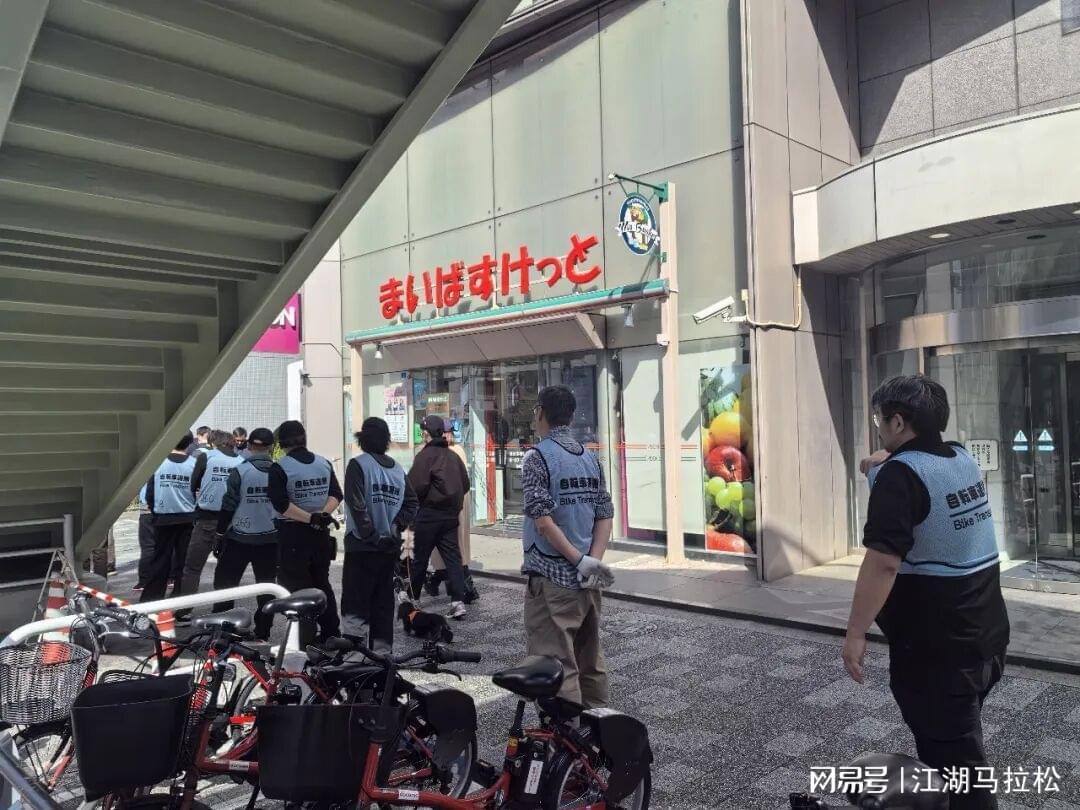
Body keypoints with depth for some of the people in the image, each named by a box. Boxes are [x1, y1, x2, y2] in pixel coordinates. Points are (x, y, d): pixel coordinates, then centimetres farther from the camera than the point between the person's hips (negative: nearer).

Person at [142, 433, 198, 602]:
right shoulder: (194, 463, -9)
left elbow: (149, 493, -3)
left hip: (163, 518, 1)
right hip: (187, 519, -1)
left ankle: (149, 599, 14)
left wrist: (154, 510, 15)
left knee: (159, 560, 11)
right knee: (184, 561, 9)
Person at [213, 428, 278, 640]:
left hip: (239, 539, -2)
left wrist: (218, 534, 2)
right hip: (270, 540, 3)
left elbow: (229, 505, -9)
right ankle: (262, 633, 14)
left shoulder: (240, 471, -10)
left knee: (224, 583, 11)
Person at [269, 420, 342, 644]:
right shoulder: (324, 463, 5)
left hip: (292, 535, -5)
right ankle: (331, 633, 24)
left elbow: (281, 505, -20)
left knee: (296, 587, 2)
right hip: (321, 534, 5)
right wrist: (323, 514, -13)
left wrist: (311, 518, -18)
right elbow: (336, 494, -1)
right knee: (322, 583, 17)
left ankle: (305, 640, 3)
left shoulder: (279, 467, -11)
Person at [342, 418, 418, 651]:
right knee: (384, 602, 15)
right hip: (390, 547, 6)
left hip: (361, 546, -6)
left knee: (355, 605, -2)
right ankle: (383, 648, 21)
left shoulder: (358, 465, -9)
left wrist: (370, 535, -12)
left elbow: (357, 506, -18)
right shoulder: (398, 469, 9)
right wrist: (395, 528, 1)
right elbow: (411, 503, 6)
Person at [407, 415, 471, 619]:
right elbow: (465, 484, 13)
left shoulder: (425, 455, -11)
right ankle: (458, 601, -3)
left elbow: (416, 486, -18)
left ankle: (411, 597, 21)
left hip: (429, 513, -6)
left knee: (419, 557, 8)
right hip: (451, 514, 6)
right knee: (452, 556, 5)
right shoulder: (453, 455, 10)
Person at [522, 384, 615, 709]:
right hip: (589, 581, 7)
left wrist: (579, 560, -14)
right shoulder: (590, 457, 10)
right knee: (590, 660, 18)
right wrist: (593, 561, -4)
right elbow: (605, 516, 5)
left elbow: (543, 519, -19)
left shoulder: (537, 457, -10)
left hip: (553, 578, -7)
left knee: (556, 667, -1)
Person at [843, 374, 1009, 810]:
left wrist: (856, 632, -25)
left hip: (937, 646, -9)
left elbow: (883, 561, -29)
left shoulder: (900, 474, -20)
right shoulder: (964, 459, 5)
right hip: (987, 634, 9)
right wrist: (884, 468, 28)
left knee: (953, 754, 4)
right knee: (961, 738, 26)